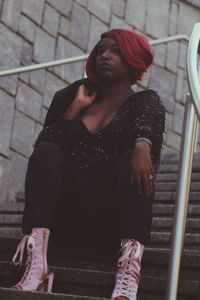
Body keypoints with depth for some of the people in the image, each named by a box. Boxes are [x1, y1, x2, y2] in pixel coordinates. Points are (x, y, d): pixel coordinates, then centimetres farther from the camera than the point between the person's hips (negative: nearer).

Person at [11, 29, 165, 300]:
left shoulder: (146, 101, 11)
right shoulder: (76, 96, 20)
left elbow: (145, 125, -16)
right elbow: (42, 145, 5)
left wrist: (142, 145, -38)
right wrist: (74, 108, 1)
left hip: (116, 219, -3)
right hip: (67, 217, 3)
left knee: (131, 160, -27)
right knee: (46, 153, -19)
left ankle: (129, 272, -52)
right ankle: (36, 264, -42)